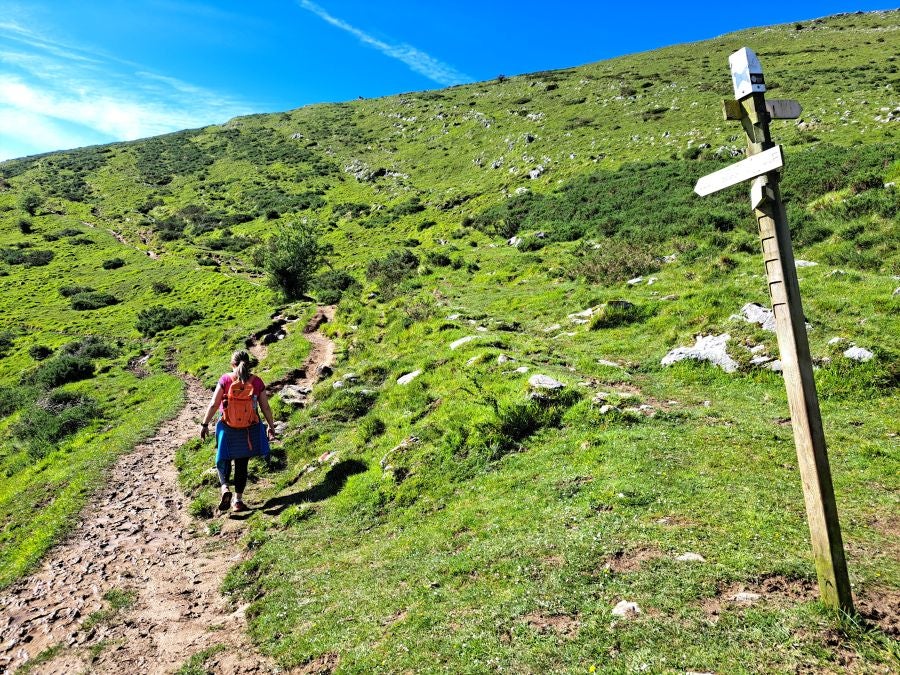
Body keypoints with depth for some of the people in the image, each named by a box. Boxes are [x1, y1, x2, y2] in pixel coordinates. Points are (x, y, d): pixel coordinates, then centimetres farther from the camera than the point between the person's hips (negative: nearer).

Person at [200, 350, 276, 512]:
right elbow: (265, 407, -1)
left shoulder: (225, 380, -9)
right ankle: (238, 500, 16)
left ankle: (225, 488, -7)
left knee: (223, 460, 17)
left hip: (227, 427, -1)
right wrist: (271, 426, 11)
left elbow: (213, 404, -9)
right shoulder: (257, 381, -5)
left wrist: (204, 424, 2)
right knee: (242, 464, 13)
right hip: (249, 429, 2)